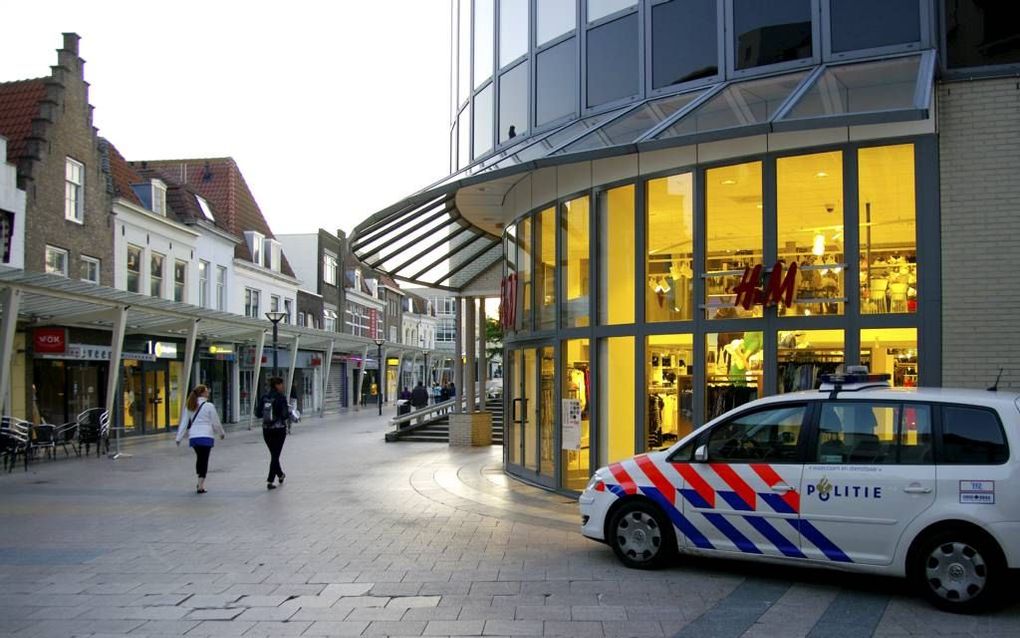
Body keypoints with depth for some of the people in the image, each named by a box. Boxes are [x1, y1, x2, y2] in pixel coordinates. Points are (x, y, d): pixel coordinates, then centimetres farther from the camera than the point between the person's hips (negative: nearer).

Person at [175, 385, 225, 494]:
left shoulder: (190, 407, 8)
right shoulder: (209, 406, -6)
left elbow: (184, 422, 7)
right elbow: (216, 422, -2)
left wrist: (179, 437, 9)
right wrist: (222, 433, 14)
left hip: (193, 437, 5)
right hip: (206, 436, -5)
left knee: (199, 458, 21)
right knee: (204, 460, 0)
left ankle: (200, 482, 28)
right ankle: (201, 485, -5)